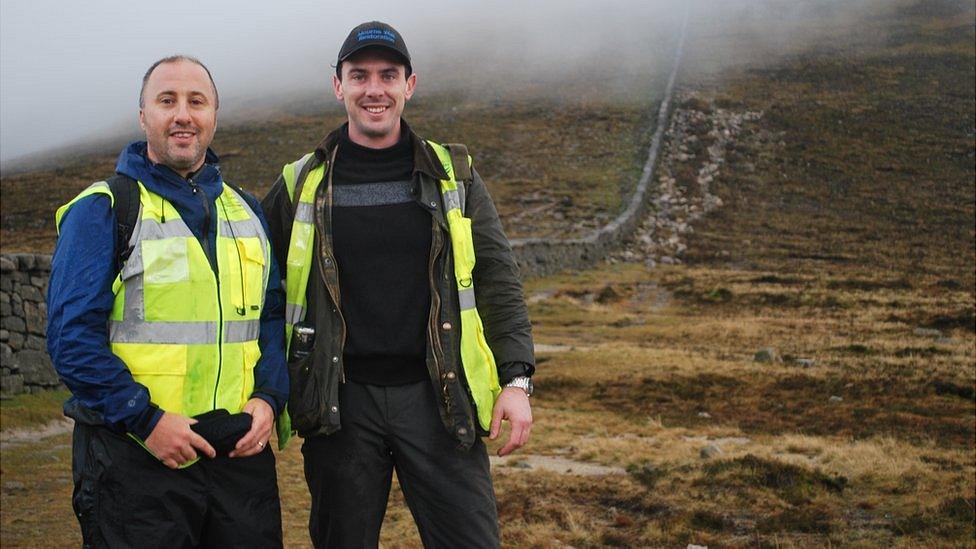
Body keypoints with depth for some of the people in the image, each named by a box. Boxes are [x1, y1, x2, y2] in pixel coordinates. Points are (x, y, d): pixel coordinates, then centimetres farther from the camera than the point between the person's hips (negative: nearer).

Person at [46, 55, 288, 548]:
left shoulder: (245, 210, 14)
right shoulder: (103, 209, -4)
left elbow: (272, 316, 16)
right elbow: (71, 336, -10)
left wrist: (269, 397, -1)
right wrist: (145, 419, -17)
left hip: (241, 451, 5)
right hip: (137, 458, -5)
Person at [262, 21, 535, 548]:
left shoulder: (453, 175, 7)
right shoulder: (302, 184, 6)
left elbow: (498, 280, 6)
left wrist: (516, 379, -3)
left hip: (437, 398, 0)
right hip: (339, 402, 0)